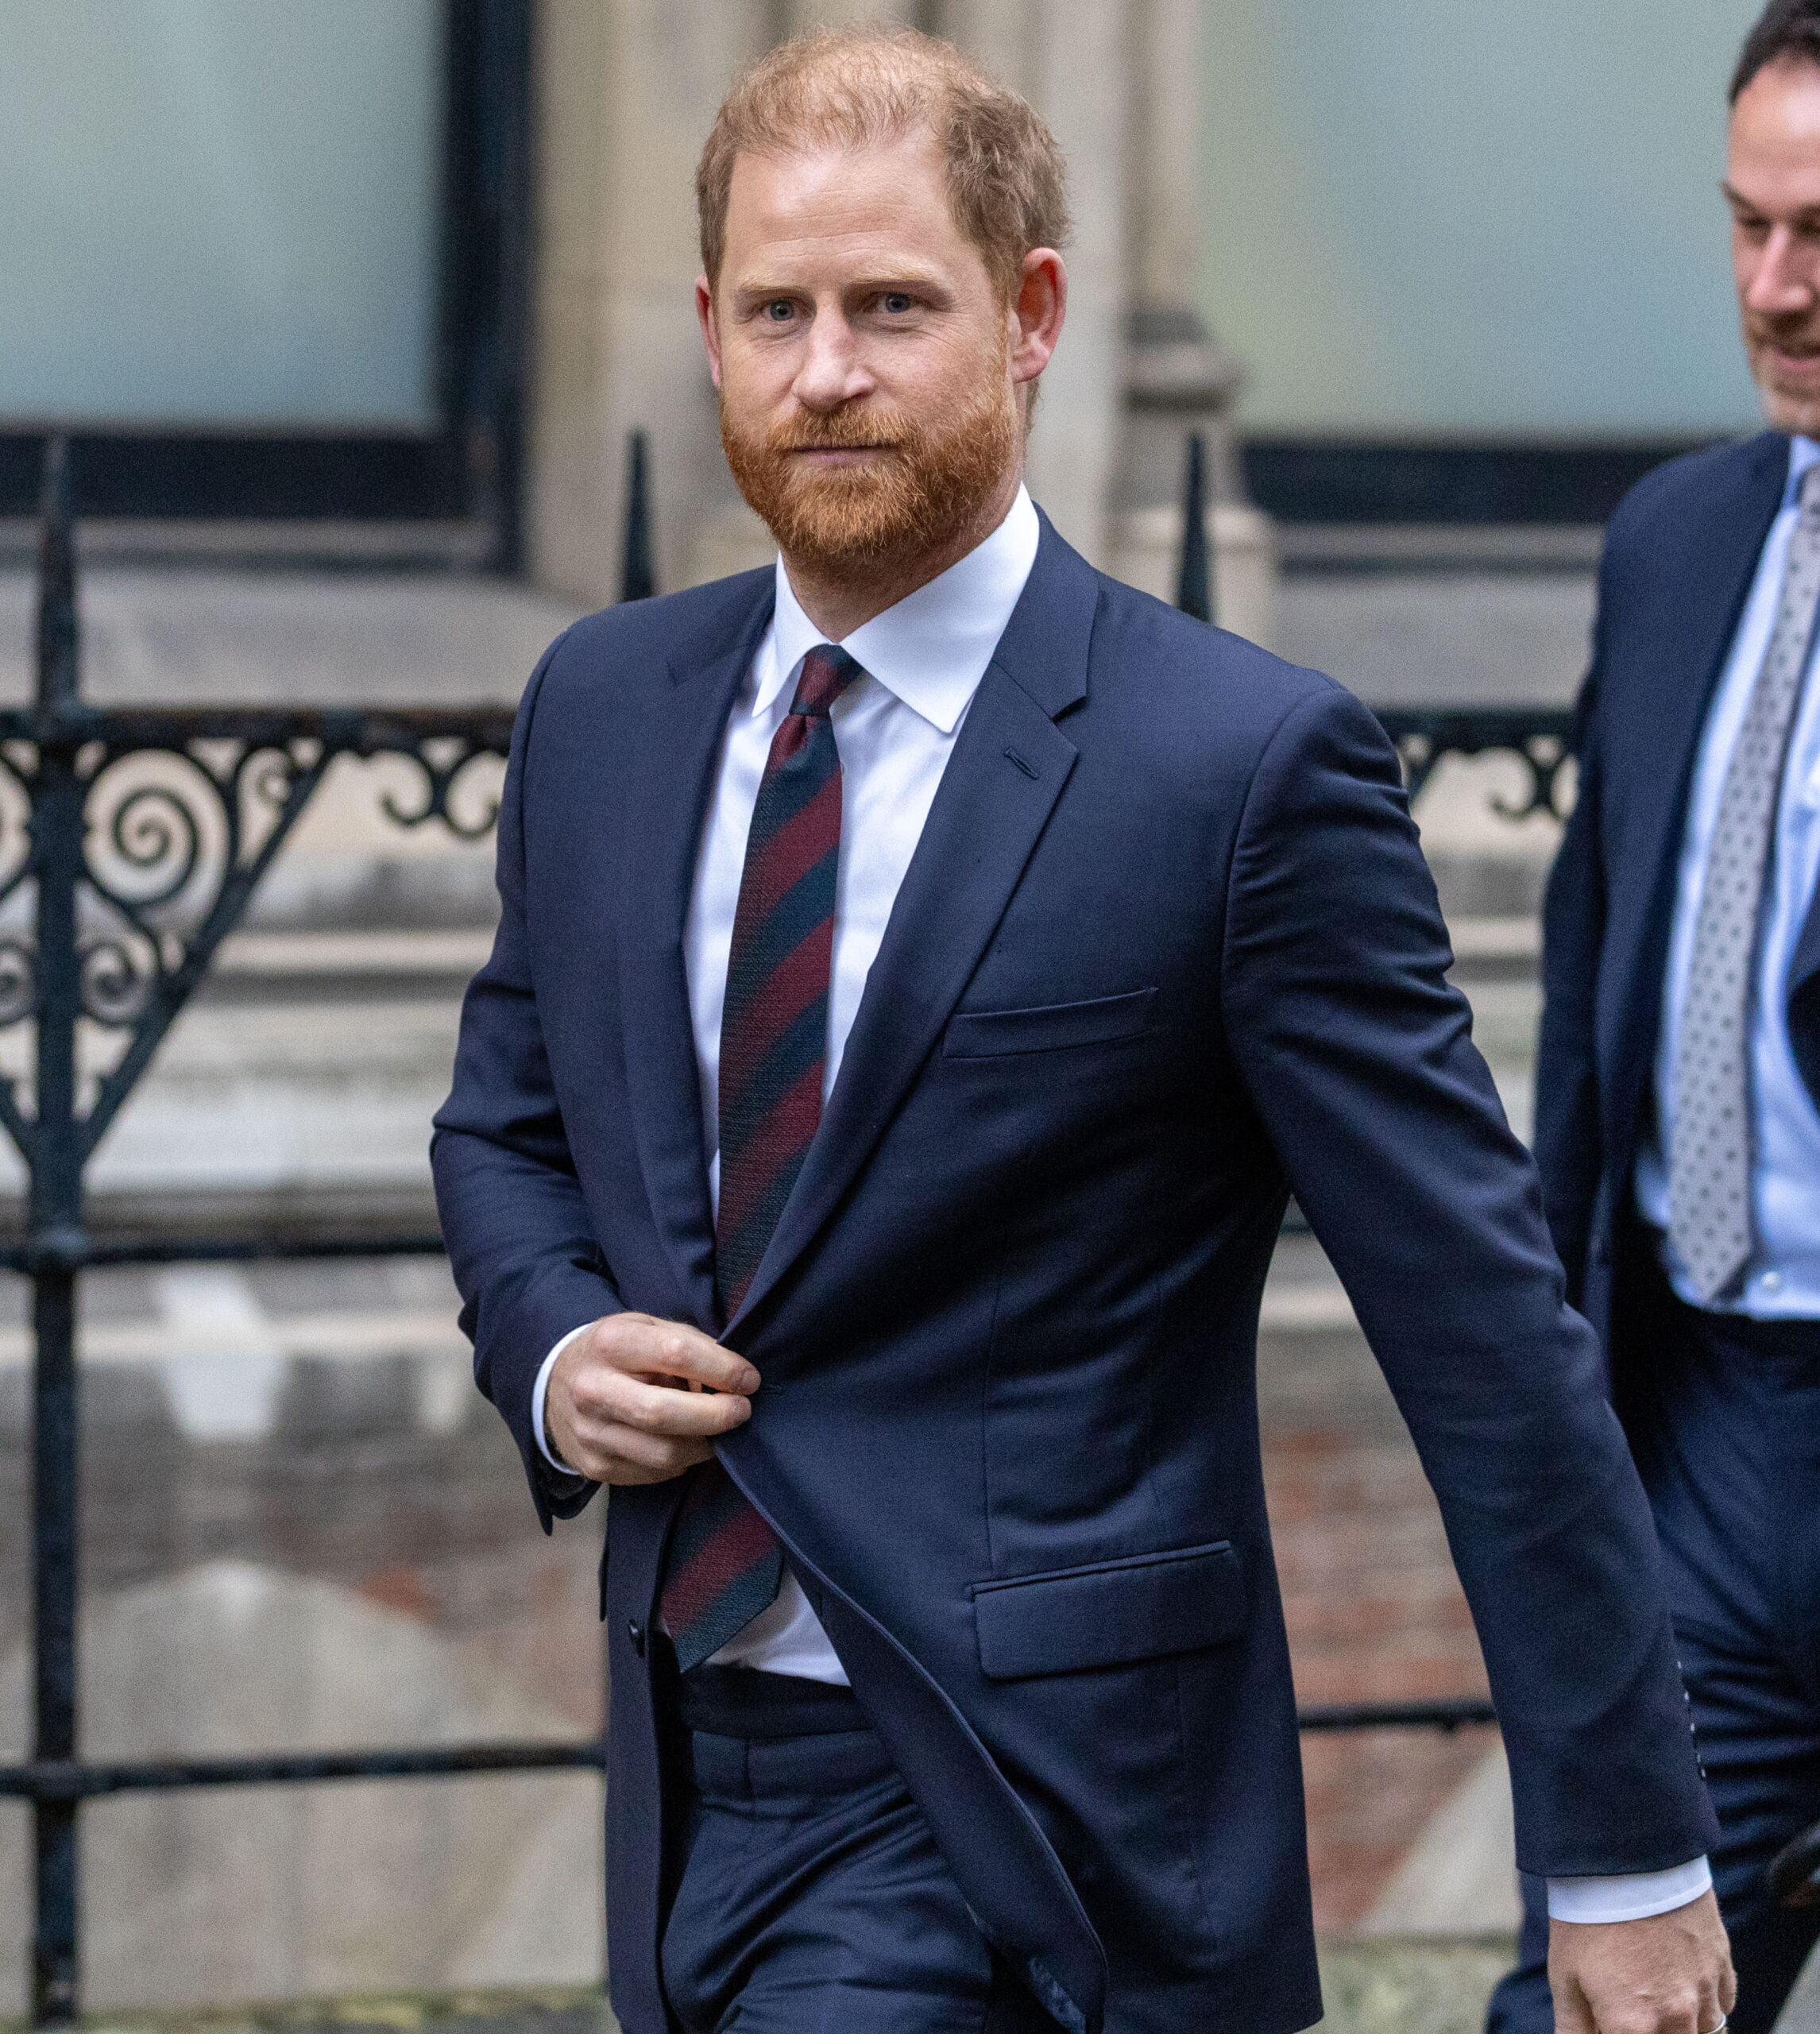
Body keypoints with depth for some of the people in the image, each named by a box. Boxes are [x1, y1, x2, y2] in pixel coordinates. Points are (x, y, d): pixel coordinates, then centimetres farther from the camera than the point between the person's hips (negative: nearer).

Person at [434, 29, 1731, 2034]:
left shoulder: (1243, 764, -13)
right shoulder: (600, 709, 5)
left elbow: (1481, 1318, -11)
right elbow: (507, 1120, 21)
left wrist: (1626, 1854, -10)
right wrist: (553, 1351, -3)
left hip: (1013, 1822, -6)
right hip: (692, 1769, 6)